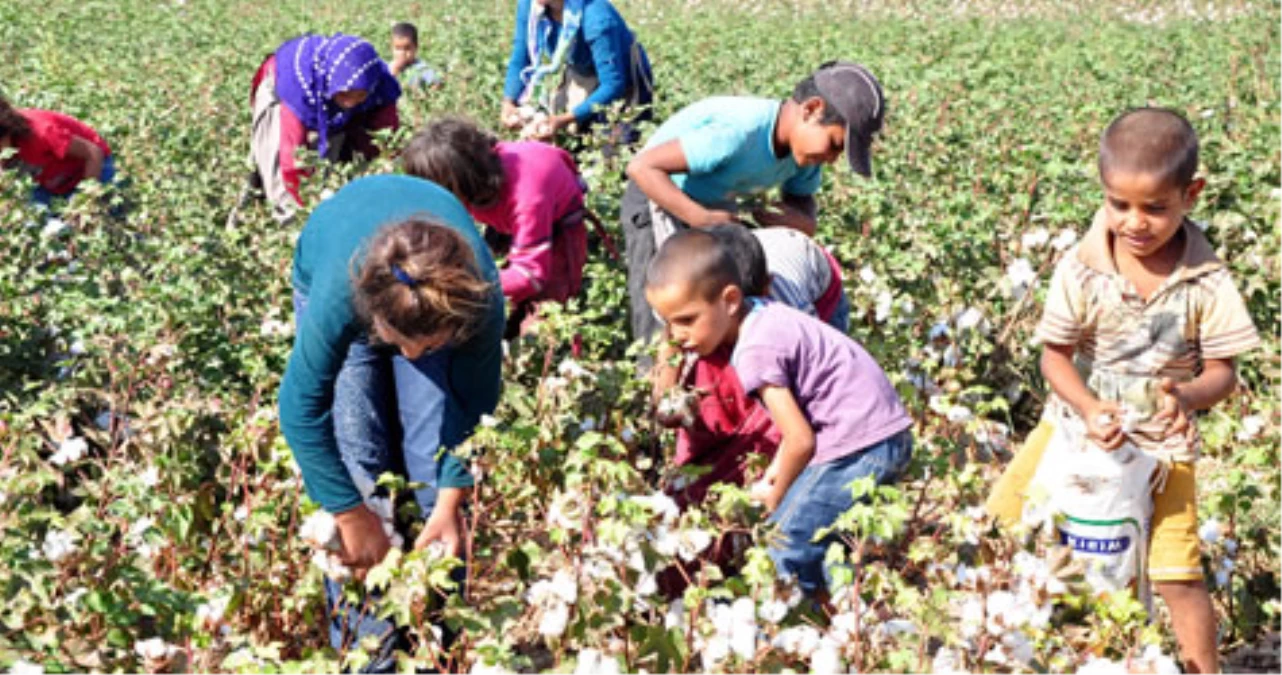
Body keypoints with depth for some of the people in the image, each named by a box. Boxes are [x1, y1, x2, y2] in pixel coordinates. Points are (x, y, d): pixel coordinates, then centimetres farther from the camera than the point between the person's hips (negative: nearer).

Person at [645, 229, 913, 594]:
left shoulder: (755, 350, -19)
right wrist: (775, 472, 12)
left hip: (859, 448, -10)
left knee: (788, 546, -7)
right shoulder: (765, 316, 9)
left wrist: (776, 497, 1)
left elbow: (801, 441, -16)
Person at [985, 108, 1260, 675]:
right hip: (1076, 423, 2)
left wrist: (1188, 395, -31)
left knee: (1178, 576, -6)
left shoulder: (1206, 282, -15)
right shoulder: (1081, 269, -14)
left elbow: (1222, 372, -9)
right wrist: (1089, 409, -26)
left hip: (1161, 443, -2)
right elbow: (1055, 353, -8)